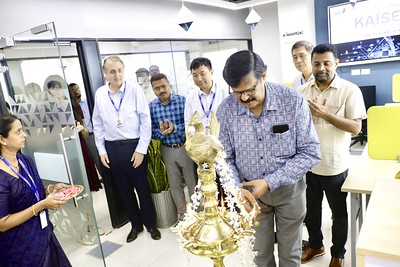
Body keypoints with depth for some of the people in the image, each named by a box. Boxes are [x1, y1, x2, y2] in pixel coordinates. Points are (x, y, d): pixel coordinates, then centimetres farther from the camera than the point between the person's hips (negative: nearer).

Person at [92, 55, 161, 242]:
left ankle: (150, 224, 31)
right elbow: (98, 124, 9)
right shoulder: (100, 94, 1)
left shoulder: (135, 90, -9)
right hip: (112, 148, 4)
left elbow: (146, 120, -8)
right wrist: (101, 150, 6)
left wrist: (141, 149, -11)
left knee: (142, 187, 9)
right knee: (124, 189, 15)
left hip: (134, 146, -3)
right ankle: (136, 224, 35)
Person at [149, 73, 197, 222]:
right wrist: (161, 132, -24)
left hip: (185, 148, -2)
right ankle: (182, 212, 35)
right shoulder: (151, 107, -3)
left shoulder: (182, 101, -9)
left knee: (192, 182, 11)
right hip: (167, 150, 2)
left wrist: (174, 128, -26)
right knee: (175, 184, 16)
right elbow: (151, 131, -4)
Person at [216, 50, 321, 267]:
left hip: (288, 188, -1)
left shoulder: (293, 101, -20)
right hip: (250, 190, 1)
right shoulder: (225, 110, -15)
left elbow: (310, 152, -17)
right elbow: (225, 158, -5)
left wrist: (270, 182, -23)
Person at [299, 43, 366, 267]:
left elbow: (355, 127, -15)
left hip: (334, 165, -3)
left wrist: (325, 114, -23)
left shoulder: (350, 90, -9)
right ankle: (315, 244, 44)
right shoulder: (302, 91, 2)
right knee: (310, 208, 20)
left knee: (338, 211, 15)